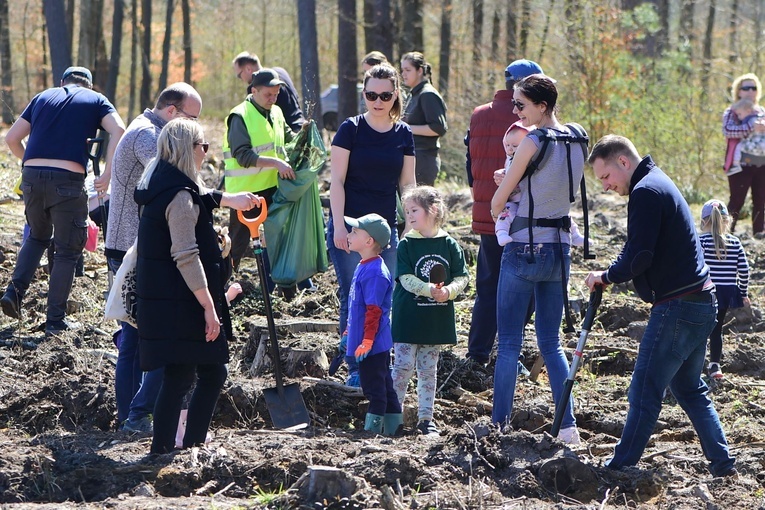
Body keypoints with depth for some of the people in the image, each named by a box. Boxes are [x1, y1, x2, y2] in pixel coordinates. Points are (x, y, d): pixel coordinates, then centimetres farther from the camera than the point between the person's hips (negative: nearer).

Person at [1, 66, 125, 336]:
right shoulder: (96, 100, 12)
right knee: (67, 250, 8)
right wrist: (107, 174, -6)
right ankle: (55, 320, 8)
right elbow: (118, 130, -8)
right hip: (67, 180, -4)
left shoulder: (43, 97, 20)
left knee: (37, 237, 27)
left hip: (32, 175, 4)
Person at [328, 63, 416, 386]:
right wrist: (338, 225, -11)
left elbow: (407, 183, 12)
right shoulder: (351, 129, -3)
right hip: (349, 226, -3)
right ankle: (355, 368, 1)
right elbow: (337, 180, -5)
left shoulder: (403, 135, 7)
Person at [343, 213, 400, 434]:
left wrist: (366, 341, -23)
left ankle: (373, 429, 1)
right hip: (378, 344, 10)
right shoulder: (364, 267, 12)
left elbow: (374, 310, -22)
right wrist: (350, 332, 26)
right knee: (384, 387, 14)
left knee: (375, 388, -3)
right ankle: (393, 428, 20)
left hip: (373, 344, -10)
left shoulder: (374, 272, -20)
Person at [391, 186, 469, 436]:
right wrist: (430, 290, -26)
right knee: (403, 366, -3)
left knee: (428, 369, 10)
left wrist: (449, 291, -19)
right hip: (408, 318, -2)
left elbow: (461, 277, 2)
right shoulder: (406, 245, -3)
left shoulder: (449, 245, 2)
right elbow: (405, 278, -11)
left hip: (437, 319, 2)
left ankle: (426, 417, 16)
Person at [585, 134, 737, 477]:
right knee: (689, 388, 17)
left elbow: (638, 257, -21)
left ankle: (621, 468, -3)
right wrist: (613, 275, 9)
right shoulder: (659, 184, 19)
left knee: (645, 391, -6)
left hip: (677, 308, -11)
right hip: (700, 303, 11)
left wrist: (606, 276, -5)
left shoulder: (645, 192, -14)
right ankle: (722, 465, 17)